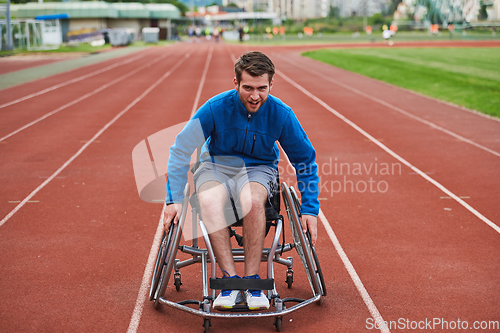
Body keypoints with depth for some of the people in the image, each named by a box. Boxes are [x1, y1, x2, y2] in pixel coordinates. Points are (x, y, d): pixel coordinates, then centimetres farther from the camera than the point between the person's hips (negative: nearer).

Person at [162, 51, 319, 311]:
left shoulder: (282, 115, -14)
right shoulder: (215, 108, -18)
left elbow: (305, 160, -1)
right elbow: (181, 149, -10)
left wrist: (310, 209, -4)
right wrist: (174, 199, -17)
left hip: (259, 168, 0)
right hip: (216, 165, 0)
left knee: (252, 200, -37)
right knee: (208, 202, -36)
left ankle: (251, 281, -25)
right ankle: (231, 280, -28)